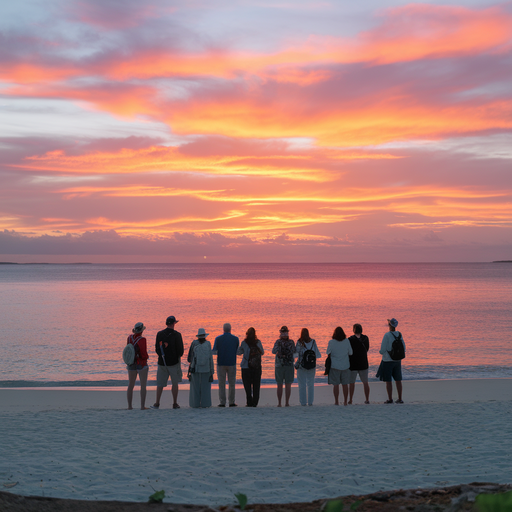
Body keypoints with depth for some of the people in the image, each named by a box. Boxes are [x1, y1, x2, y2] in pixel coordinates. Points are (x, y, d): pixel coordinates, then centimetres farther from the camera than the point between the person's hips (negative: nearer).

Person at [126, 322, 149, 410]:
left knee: (131, 385, 13)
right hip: (142, 365, -6)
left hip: (131, 365, 6)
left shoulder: (130, 338, 0)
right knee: (143, 385, 2)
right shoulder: (142, 339, -19)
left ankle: (129, 405, 13)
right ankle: (142, 406, -1)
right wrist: (147, 357, 3)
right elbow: (144, 354, -19)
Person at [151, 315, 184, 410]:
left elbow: (157, 349, 4)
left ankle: (157, 404, 10)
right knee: (175, 383, 8)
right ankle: (175, 404, 9)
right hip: (174, 362, -3)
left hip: (162, 362, 3)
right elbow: (180, 350, -10)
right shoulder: (177, 335, -10)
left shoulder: (159, 334, 0)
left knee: (160, 384, 9)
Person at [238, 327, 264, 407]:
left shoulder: (244, 343, -7)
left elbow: (239, 352, 3)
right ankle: (255, 403, 7)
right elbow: (262, 352, 10)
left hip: (246, 367, -2)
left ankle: (249, 403, 3)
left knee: (247, 385, 6)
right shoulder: (258, 342, -2)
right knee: (256, 385, 8)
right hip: (257, 367, 2)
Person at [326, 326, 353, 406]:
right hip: (345, 366, 2)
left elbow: (328, 353, -2)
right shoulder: (347, 341, -6)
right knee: (345, 384, 9)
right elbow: (350, 353, 2)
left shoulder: (331, 342, -11)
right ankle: (345, 401, 12)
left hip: (335, 366, -2)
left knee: (336, 385, 4)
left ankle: (336, 401, 5)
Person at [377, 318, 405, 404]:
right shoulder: (399, 334, 0)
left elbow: (383, 350, -17)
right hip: (397, 360, 5)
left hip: (388, 361, -5)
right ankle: (400, 399, 13)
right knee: (398, 380, 11)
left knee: (388, 381, 3)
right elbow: (403, 348, 7)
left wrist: (380, 351, 6)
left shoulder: (387, 335, -17)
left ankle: (390, 399, 5)